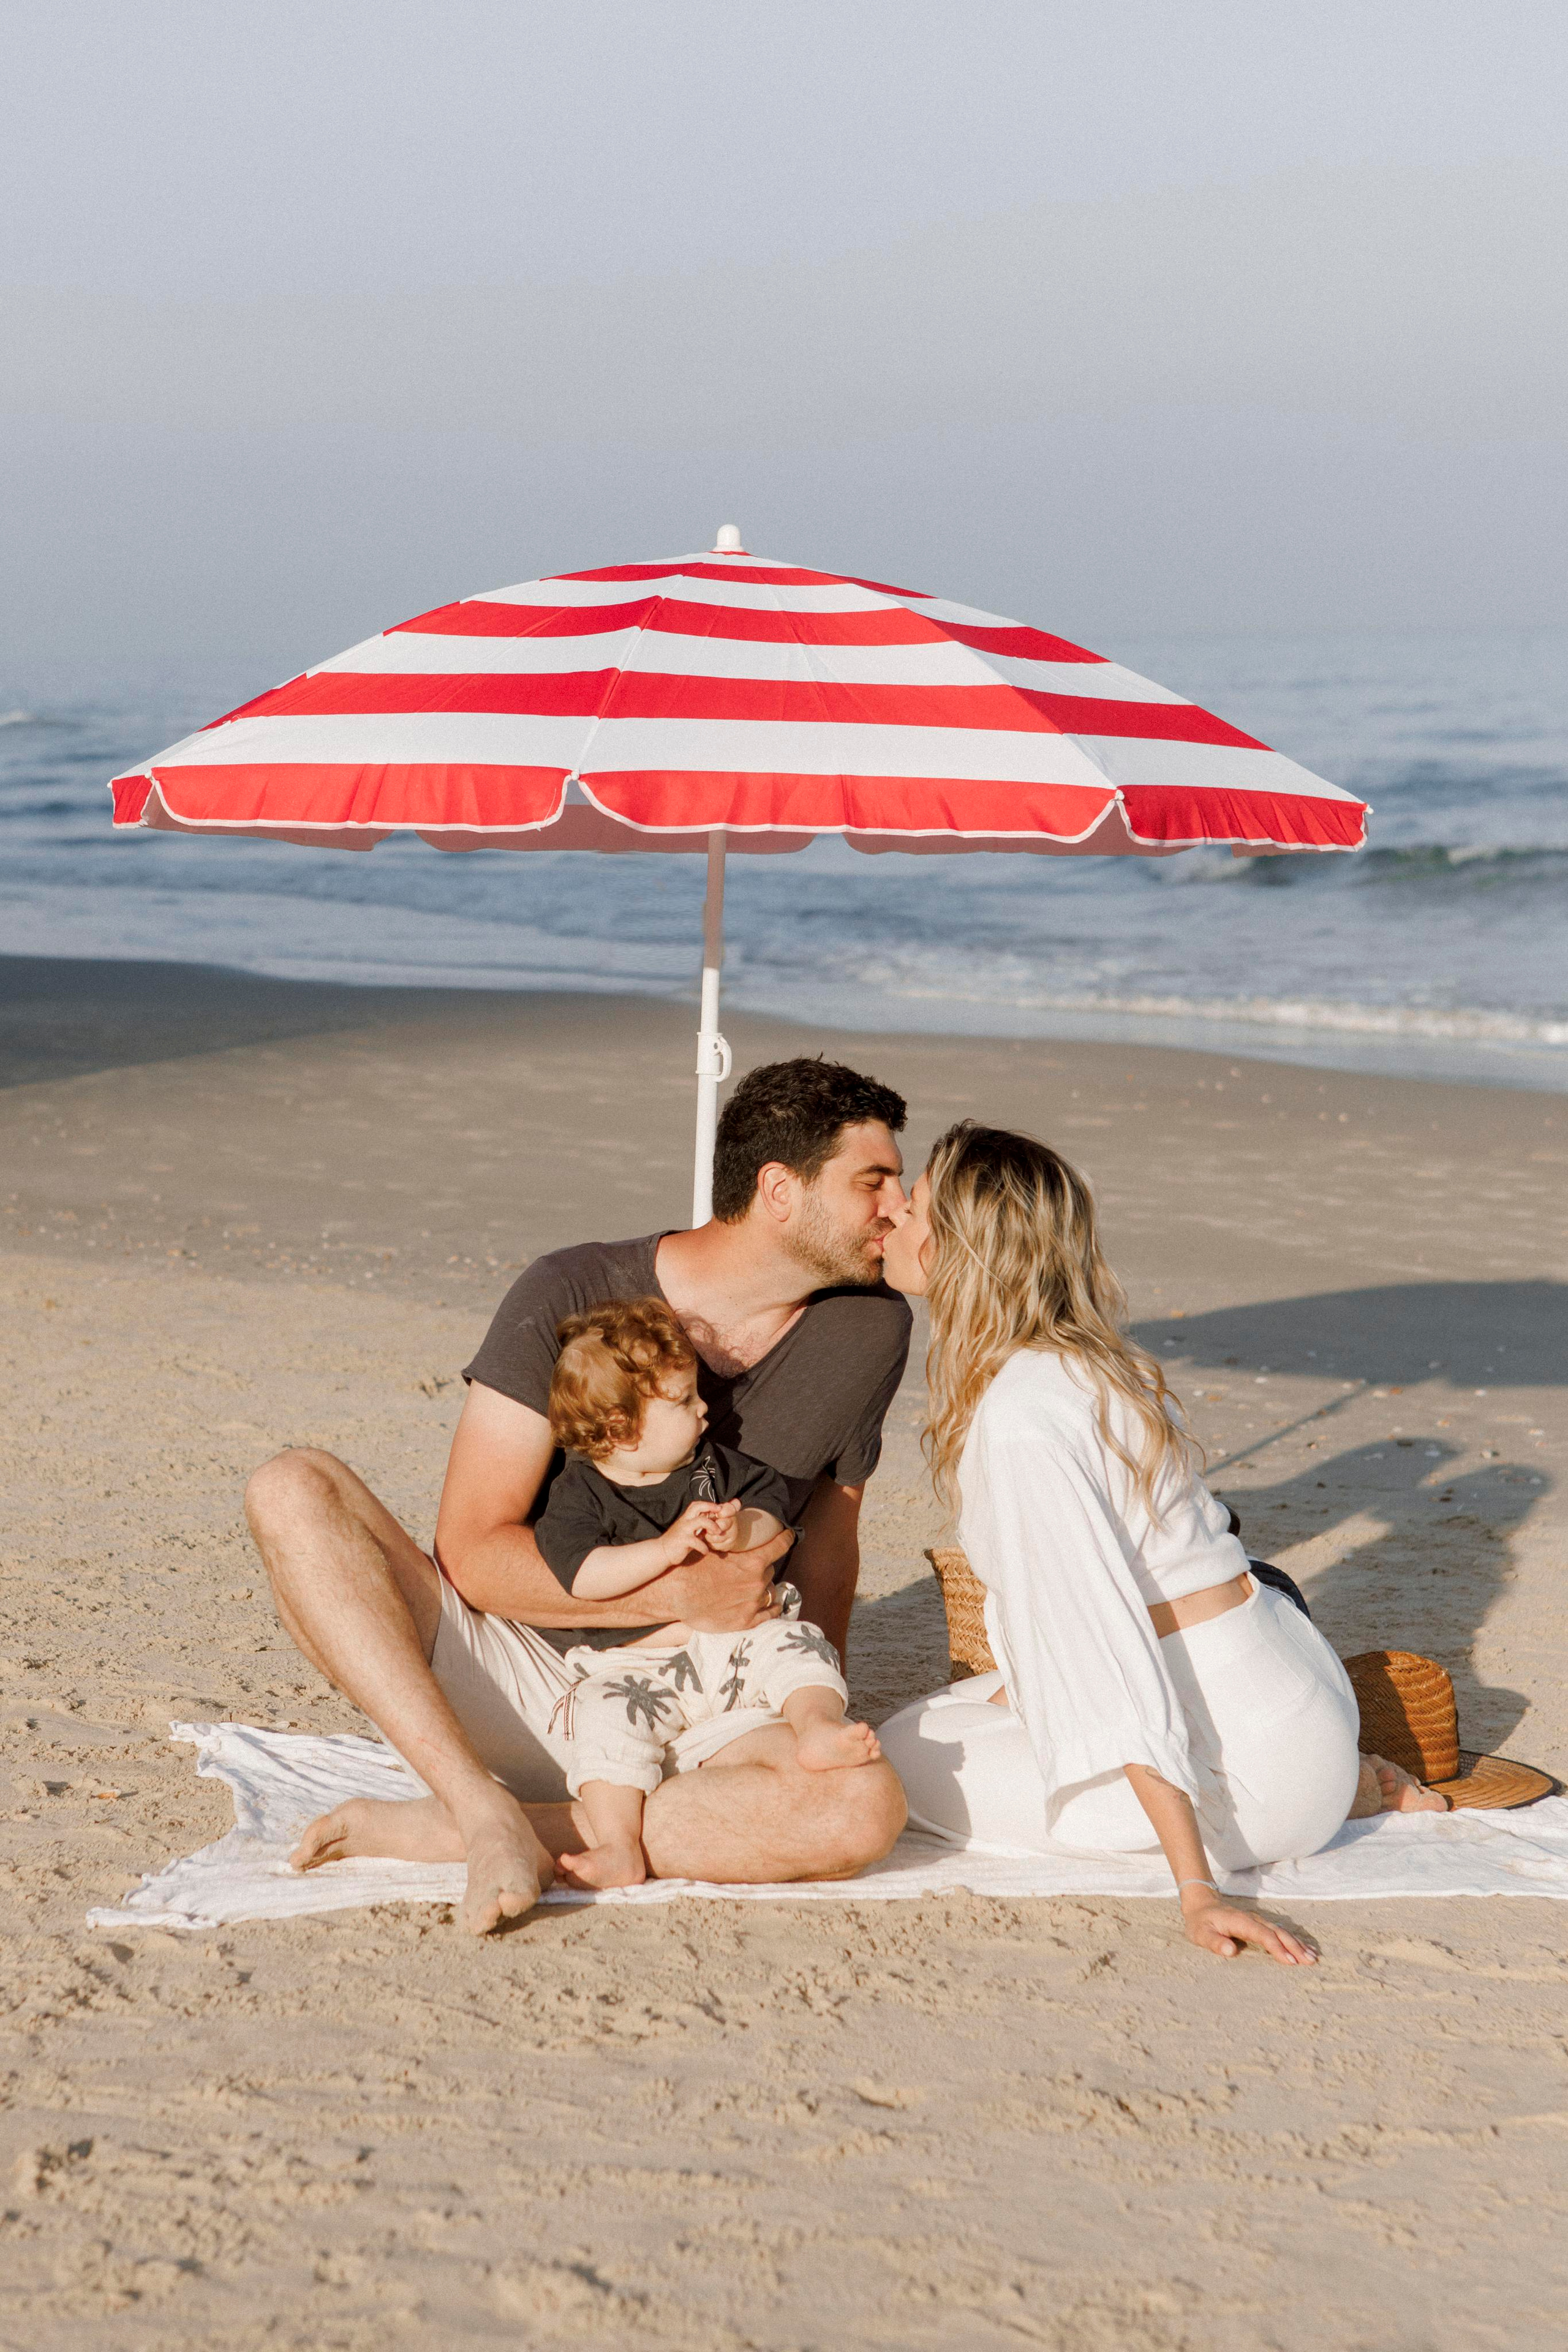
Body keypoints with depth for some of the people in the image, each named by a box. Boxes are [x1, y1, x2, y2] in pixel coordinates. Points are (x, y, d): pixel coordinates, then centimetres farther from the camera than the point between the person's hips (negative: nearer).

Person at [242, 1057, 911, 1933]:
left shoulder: (870, 1330, 1)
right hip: (512, 1669, -2)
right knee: (294, 1489, -23)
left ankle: (442, 1831, -27)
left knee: (866, 1808, -33)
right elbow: (473, 1552, -13)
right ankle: (490, 1815, -35)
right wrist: (680, 1592, -21)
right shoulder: (573, 1298, -9)